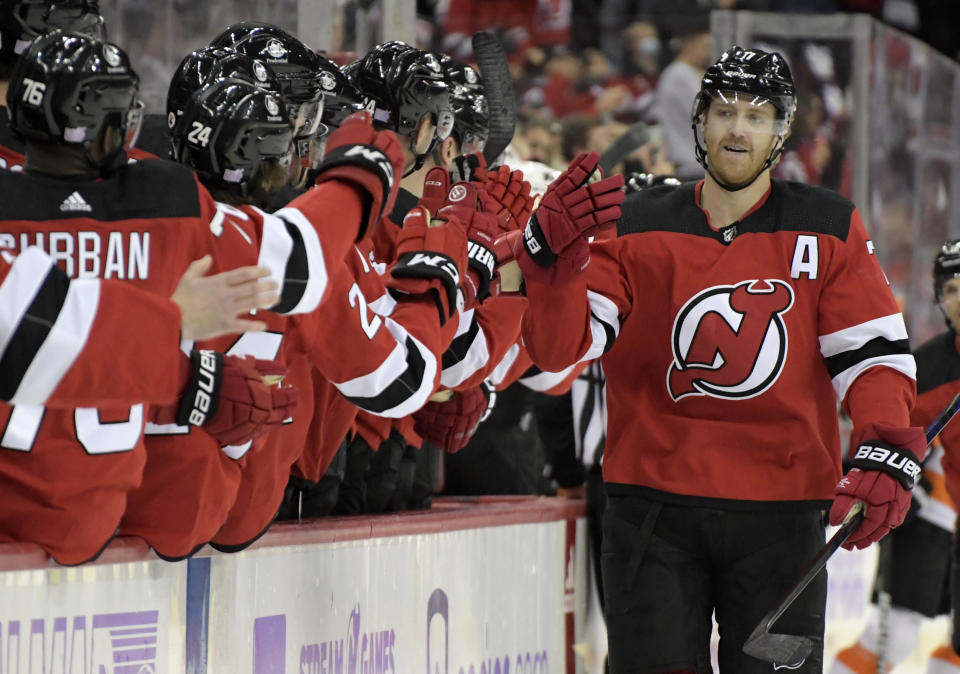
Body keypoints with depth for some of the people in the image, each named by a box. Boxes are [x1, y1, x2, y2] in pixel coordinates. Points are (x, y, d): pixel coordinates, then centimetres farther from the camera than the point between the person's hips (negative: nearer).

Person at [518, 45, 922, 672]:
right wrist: (553, 255, -25)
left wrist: (885, 453, -15)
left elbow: (874, 350, 2)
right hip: (653, 507, 0)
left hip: (781, 514, 1)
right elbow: (559, 347, -6)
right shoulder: (636, 227, 2)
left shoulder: (828, 230, 4)